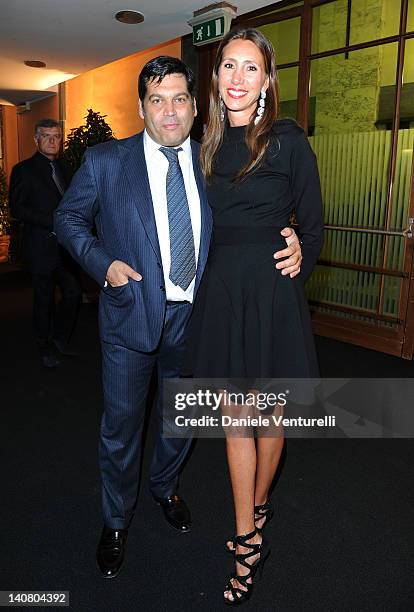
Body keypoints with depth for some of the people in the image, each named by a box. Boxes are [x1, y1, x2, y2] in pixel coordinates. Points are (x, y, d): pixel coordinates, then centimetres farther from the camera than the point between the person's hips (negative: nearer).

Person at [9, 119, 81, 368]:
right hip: (43, 247, -5)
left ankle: (60, 339, 25)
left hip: (67, 246, 5)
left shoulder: (65, 169, 16)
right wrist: (53, 222, -18)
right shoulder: (24, 170, -2)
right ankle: (47, 349, 21)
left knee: (74, 294, 3)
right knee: (44, 300, 4)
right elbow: (17, 208, -10)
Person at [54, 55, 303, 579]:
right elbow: (68, 218, 4)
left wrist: (289, 247, -16)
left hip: (193, 314, 3)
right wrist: (103, 263, -13)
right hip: (131, 313, -2)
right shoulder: (105, 161, -5)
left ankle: (164, 488, 50)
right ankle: (116, 520, 36)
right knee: (121, 424, 9)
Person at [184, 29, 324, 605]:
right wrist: (218, 281, 9)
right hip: (220, 292, 4)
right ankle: (250, 541, 23)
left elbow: (312, 226, 1)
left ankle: (259, 505, 38)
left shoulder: (287, 140, -4)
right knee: (234, 417, 7)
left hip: (271, 290, -4)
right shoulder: (209, 144, 11)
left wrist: (289, 284, 0)